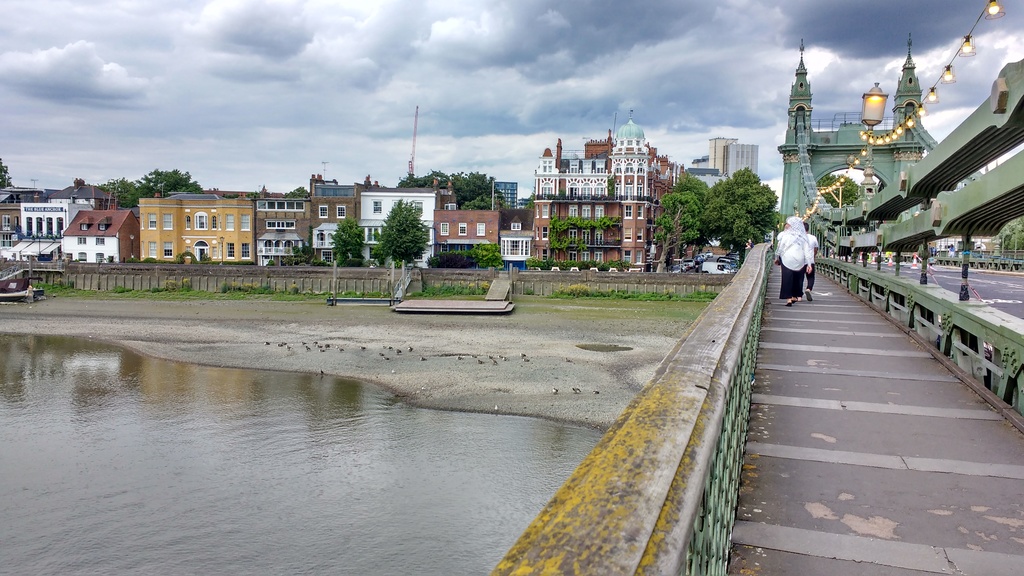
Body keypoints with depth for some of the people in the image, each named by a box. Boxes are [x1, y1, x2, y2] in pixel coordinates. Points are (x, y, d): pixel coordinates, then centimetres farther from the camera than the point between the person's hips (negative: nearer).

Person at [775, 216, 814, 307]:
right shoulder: (803, 236, 3)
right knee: (797, 278, 17)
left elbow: (780, 248, -2)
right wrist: (809, 263, 3)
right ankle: (795, 296, 26)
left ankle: (789, 298, -6)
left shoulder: (784, 235, -7)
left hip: (787, 259, -3)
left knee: (787, 279, 0)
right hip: (800, 261, 3)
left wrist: (777, 258, 13)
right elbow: (807, 250, 2)